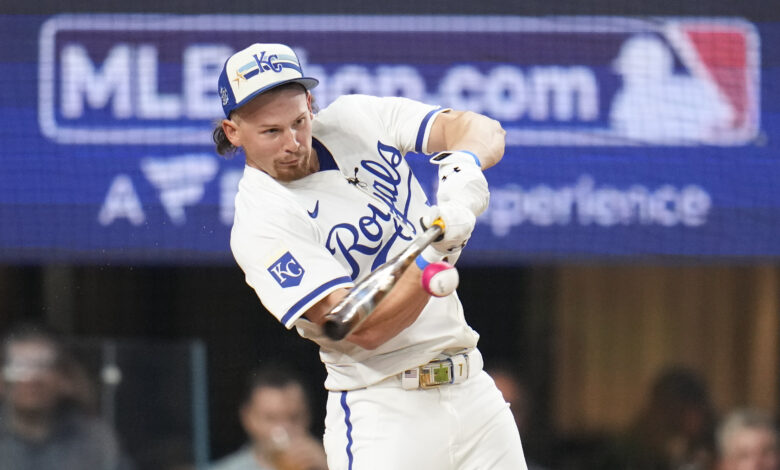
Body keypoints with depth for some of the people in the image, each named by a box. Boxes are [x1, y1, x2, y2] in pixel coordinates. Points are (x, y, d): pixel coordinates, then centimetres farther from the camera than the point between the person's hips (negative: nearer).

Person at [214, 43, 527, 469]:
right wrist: (433, 257, -35)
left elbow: (484, 130, -2)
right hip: (381, 414, -6)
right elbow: (365, 330, -22)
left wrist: (464, 163, -24)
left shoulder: (357, 119, 4)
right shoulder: (261, 224, -15)